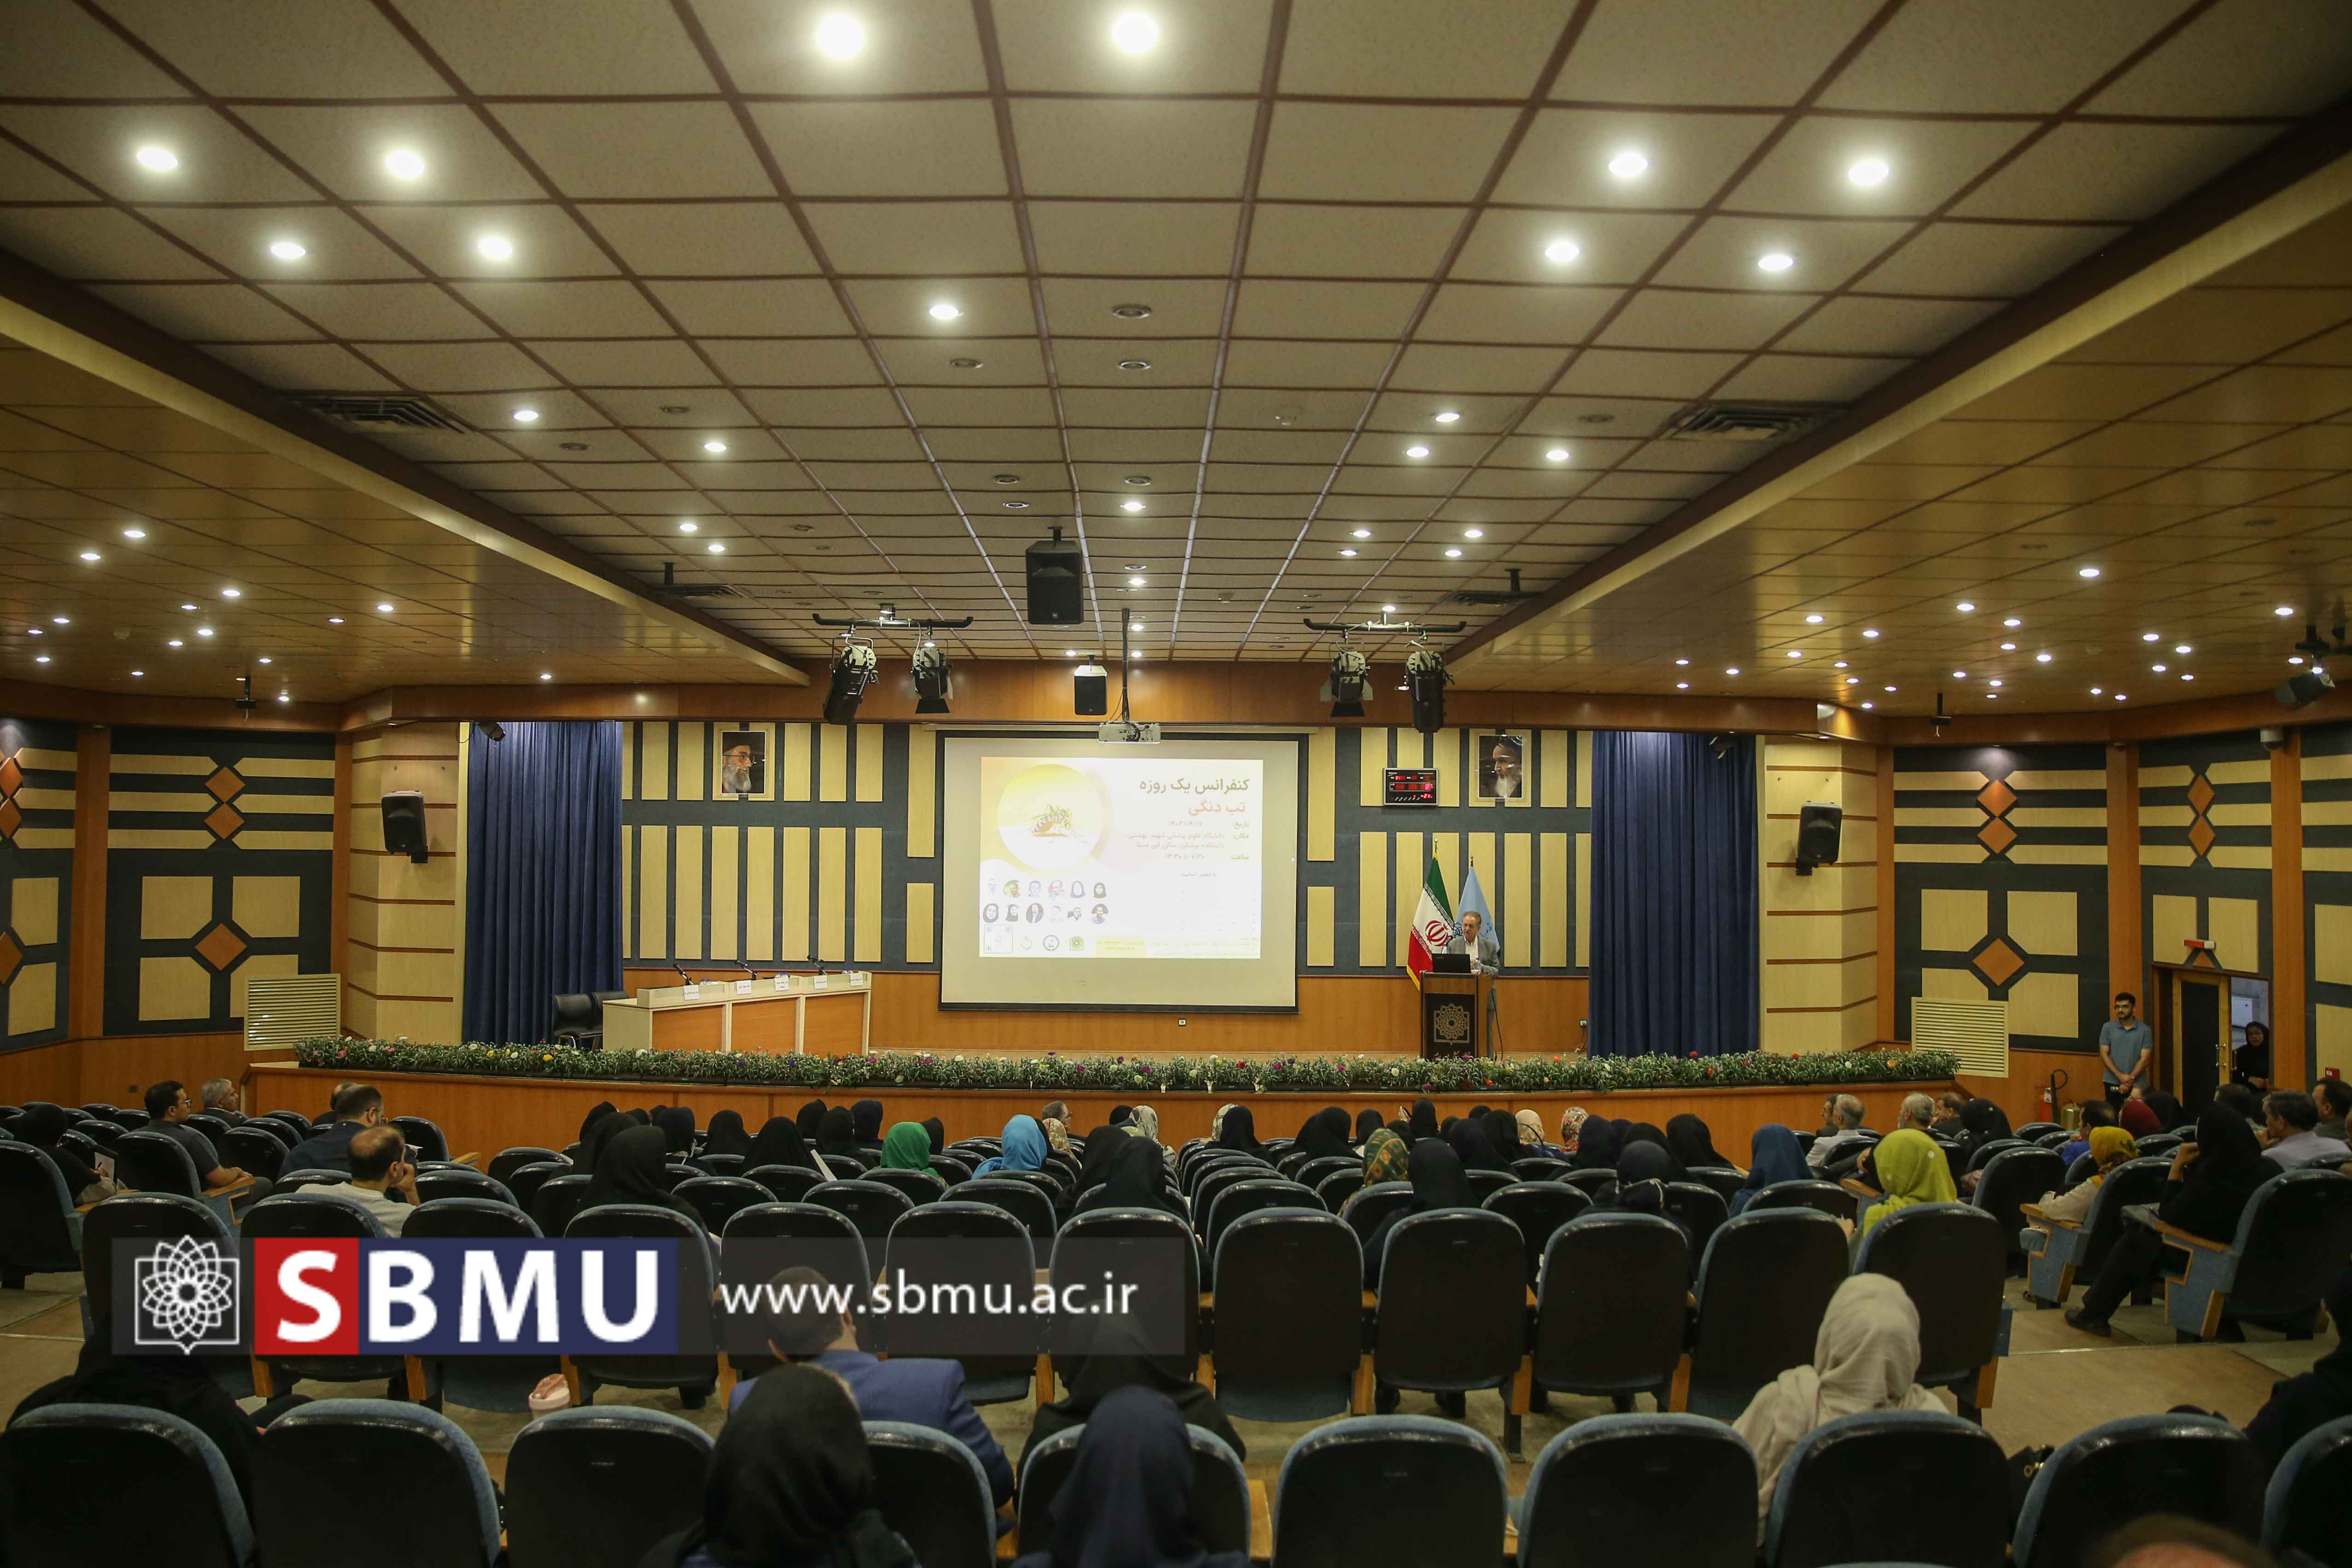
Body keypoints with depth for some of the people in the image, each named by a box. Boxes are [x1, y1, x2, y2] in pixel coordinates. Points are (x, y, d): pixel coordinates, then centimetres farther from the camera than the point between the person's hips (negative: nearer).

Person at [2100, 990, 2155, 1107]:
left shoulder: (2144, 1030, 1)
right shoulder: (2108, 1028, 4)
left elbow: (2145, 1060, -4)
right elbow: (2104, 1055, 0)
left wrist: (2131, 1079, -12)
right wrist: (2120, 1076, -12)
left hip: (2137, 1085, -1)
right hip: (2113, 1084, 1)